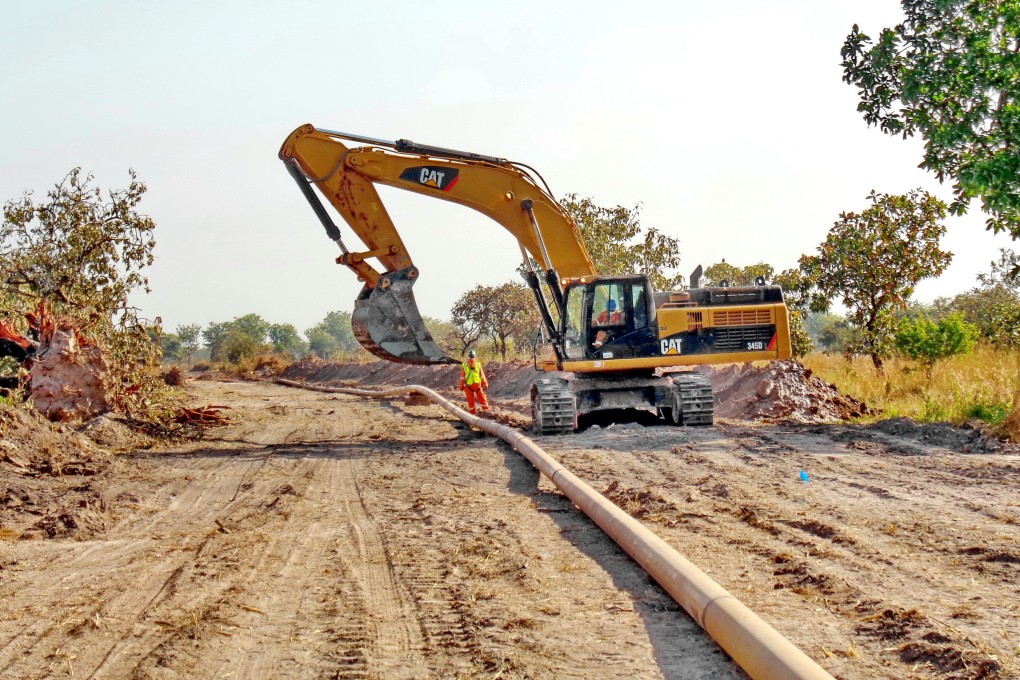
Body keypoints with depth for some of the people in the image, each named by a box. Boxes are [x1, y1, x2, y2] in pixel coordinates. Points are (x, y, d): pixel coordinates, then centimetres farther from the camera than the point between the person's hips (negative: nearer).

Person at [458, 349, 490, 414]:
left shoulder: (478, 365, 2)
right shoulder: (464, 366, -2)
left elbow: (482, 375, 8)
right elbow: (462, 377, 4)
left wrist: (485, 384, 9)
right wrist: (461, 386, 7)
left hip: (478, 385, 1)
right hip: (469, 386, -1)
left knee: (482, 398, -3)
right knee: (470, 400, 2)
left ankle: (486, 410, 0)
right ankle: (473, 412, 11)